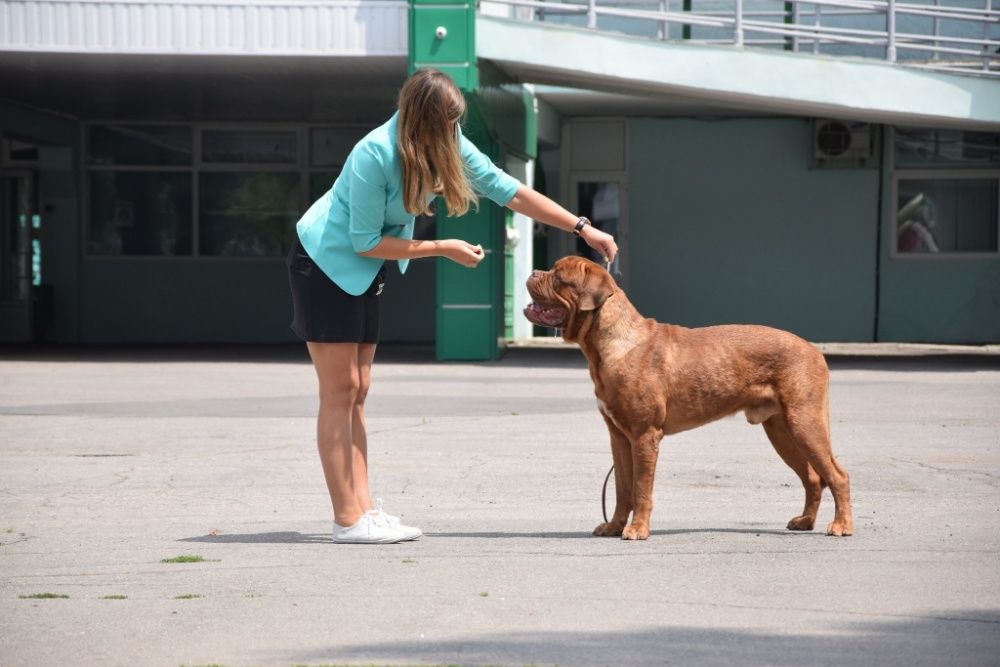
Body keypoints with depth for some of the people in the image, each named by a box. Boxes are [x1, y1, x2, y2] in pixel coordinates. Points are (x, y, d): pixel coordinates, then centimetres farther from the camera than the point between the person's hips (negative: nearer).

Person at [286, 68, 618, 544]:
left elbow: (509, 191, 0)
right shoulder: (374, 156, -29)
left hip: (364, 273, 8)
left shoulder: (445, 145, -7)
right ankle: (347, 519, -9)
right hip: (326, 263, -8)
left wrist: (583, 229, -2)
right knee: (340, 390, -9)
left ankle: (363, 508, 7)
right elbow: (366, 242, -23)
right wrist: (444, 250, -19)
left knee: (357, 392, 7)